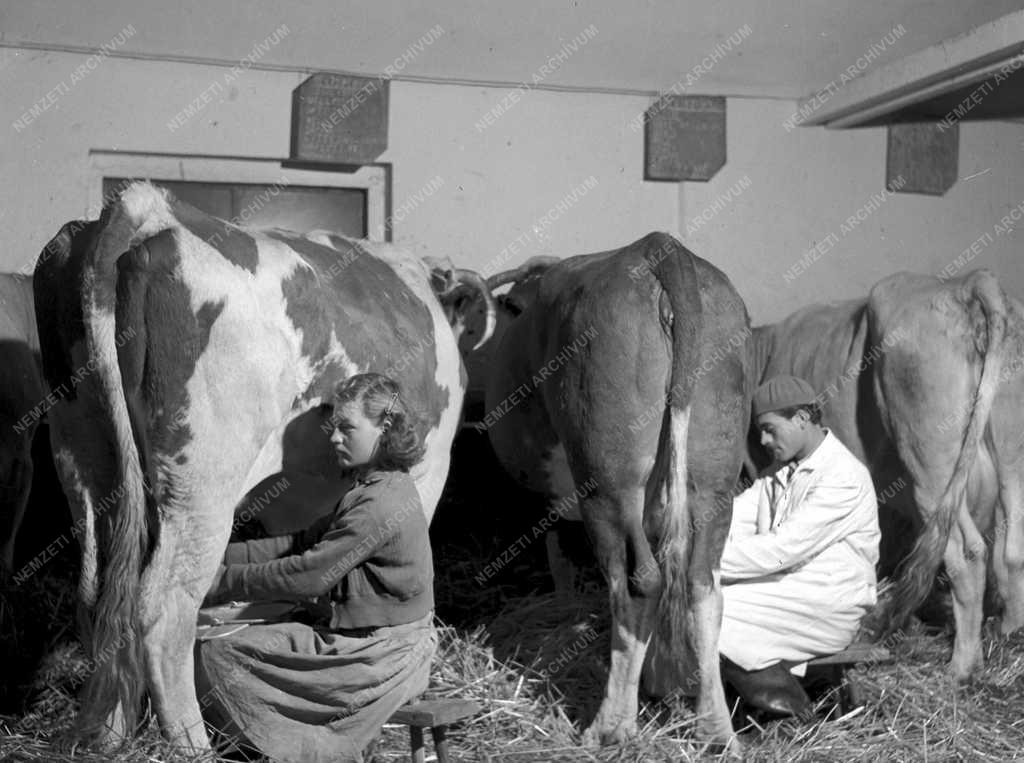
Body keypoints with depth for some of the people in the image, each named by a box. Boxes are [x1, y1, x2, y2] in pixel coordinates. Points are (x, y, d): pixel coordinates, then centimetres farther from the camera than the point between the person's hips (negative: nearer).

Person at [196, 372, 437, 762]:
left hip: (377, 656, -10)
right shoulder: (377, 488, 11)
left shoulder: (380, 504, -22)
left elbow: (309, 574, -23)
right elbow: (304, 542, 10)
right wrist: (224, 555, 2)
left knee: (217, 654, -9)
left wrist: (224, 582, -16)